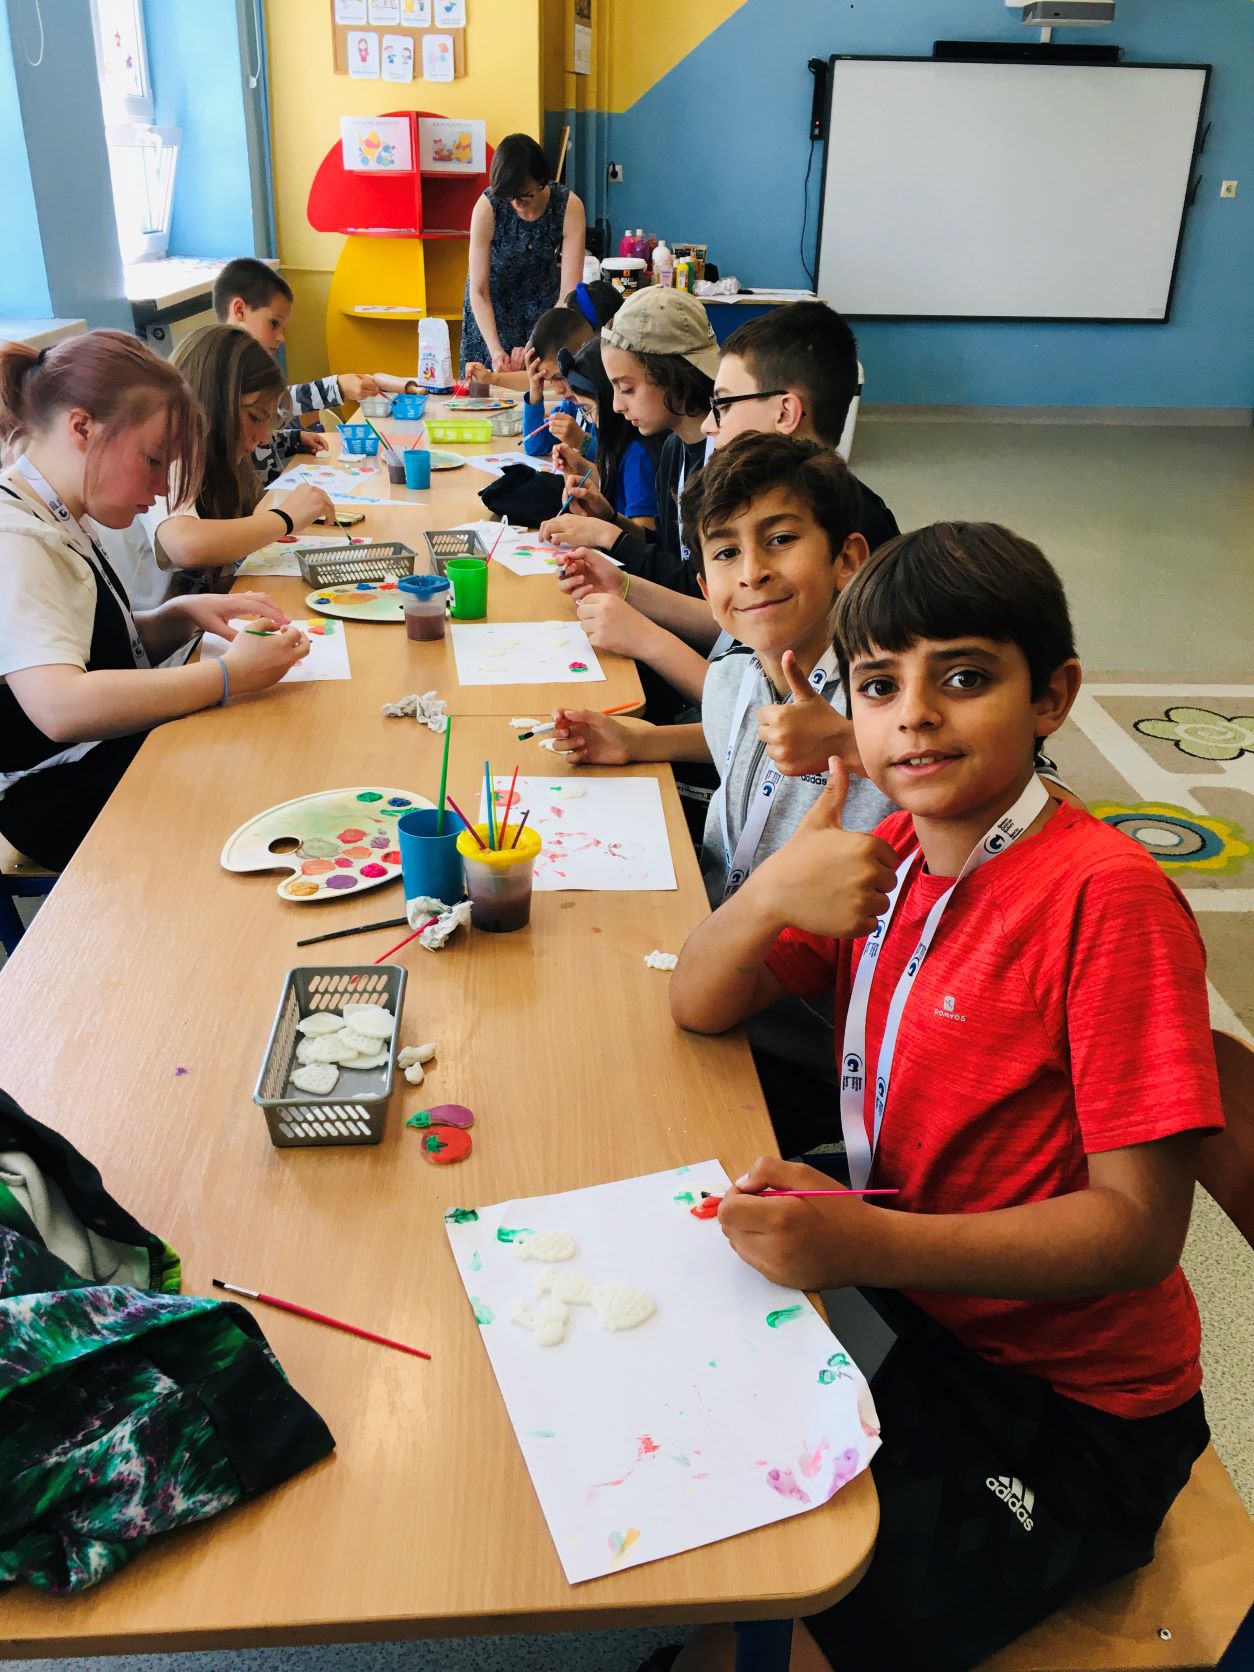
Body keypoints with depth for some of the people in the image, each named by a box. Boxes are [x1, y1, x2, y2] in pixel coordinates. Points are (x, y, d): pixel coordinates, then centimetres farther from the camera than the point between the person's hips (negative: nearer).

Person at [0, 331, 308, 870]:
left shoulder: (63, 523, 9)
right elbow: (61, 707, -35)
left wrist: (182, 616, -2)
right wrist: (231, 674, -29)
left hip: (123, 760, 10)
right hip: (77, 816, -9)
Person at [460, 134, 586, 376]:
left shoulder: (569, 207, -25)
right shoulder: (488, 207, -27)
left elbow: (570, 290, -28)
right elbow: (478, 290, -25)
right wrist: (495, 350, -39)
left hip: (543, 299, 1)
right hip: (493, 303, -1)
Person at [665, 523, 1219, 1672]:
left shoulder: (1105, 896, -23)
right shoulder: (893, 852, -1)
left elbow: (1142, 1224, -23)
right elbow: (700, 1008, 0)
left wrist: (868, 1245, -35)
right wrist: (771, 893, -21)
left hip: (1067, 1408, -6)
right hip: (914, 1308, 6)